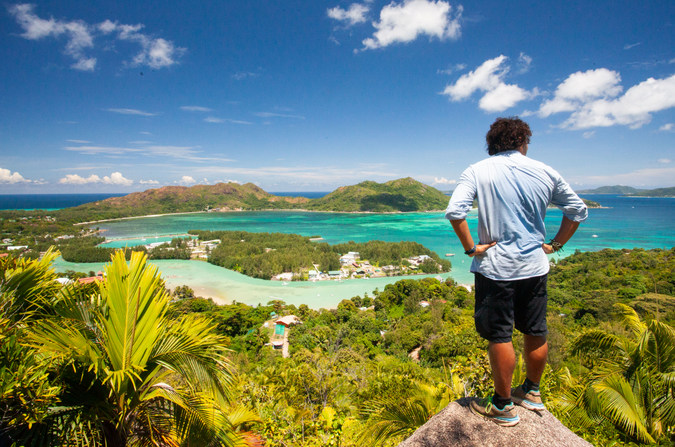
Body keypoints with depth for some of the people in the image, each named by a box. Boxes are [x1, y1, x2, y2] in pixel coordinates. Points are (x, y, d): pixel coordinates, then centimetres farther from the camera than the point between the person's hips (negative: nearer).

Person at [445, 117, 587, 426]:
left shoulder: (477, 172, -6)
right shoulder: (546, 173, 4)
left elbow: (454, 212, -20)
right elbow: (578, 210, 12)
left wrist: (471, 248, -10)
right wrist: (554, 245, 15)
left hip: (496, 266, -4)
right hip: (535, 265, 4)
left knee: (499, 336, 6)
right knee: (536, 333, 18)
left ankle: (504, 406, 19)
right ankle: (532, 392, 38)